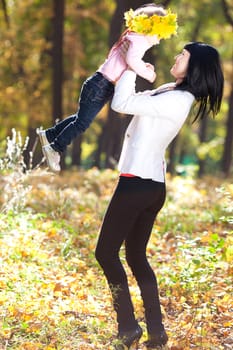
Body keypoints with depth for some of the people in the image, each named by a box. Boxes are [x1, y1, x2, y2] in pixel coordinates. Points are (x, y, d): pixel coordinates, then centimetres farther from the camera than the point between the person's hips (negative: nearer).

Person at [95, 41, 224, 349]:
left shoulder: (175, 100, -19)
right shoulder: (172, 92, 11)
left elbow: (121, 104, -21)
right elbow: (130, 102, 21)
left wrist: (130, 67, -10)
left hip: (138, 183, -10)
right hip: (154, 185, 10)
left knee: (106, 253, 1)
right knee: (136, 256, 15)